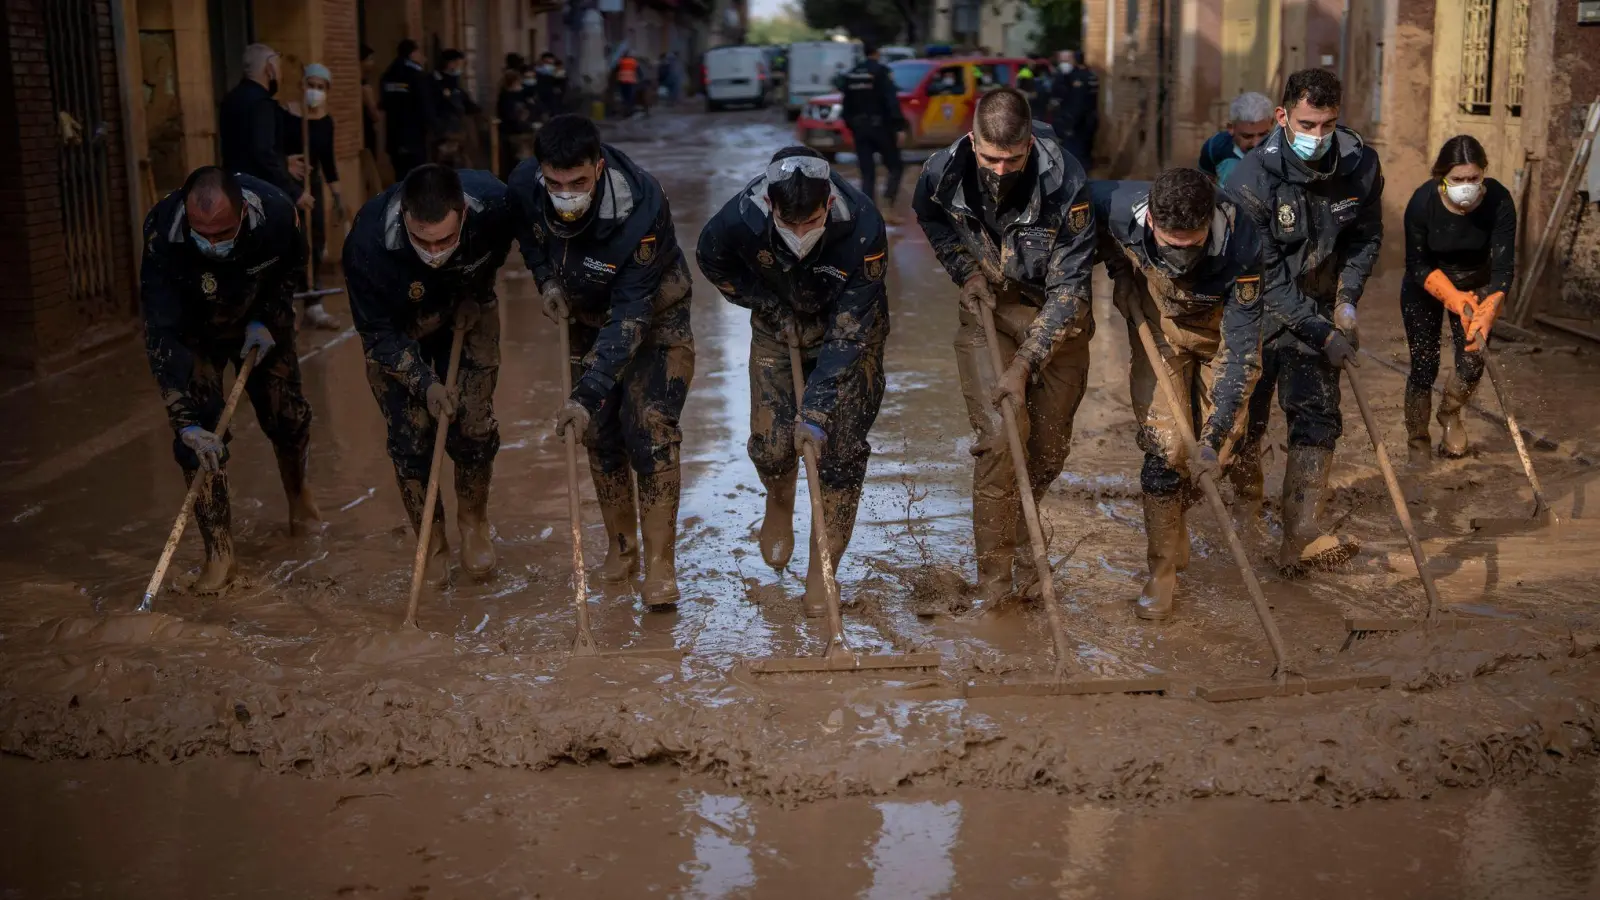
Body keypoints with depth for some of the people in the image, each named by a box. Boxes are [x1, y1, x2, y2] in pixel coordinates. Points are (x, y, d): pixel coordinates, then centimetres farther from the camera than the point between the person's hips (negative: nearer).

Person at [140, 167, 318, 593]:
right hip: (193, 331, -2)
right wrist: (187, 423, -44)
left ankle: (297, 489, 39)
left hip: (259, 322, 2)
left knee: (288, 416, 6)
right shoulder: (162, 235, -38)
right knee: (199, 436, -14)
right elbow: (162, 336, -38)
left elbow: (287, 267, -5)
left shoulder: (275, 211, -32)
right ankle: (219, 554, -5)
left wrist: (267, 320, -16)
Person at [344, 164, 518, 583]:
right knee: (410, 436, -5)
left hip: (467, 315, 2)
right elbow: (377, 334, -25)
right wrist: (425, 384, -31)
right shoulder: (368, 243, -39)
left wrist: (476, 296, -7)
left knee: (474, 426, -3)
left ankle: (473, 520, 25)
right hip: (397, 331, -2)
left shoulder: (494, 203, -33)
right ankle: (431, 545, 16)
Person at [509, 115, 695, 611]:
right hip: (588, 315, 5)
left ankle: (660, 567, -11)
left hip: (654, 316, -5)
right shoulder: (525, 184, -24)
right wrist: (547, 280, -12)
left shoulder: (641, 208, -39)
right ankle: (620, 546, 24)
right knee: (600, 435, 6)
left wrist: (588, 394, -42)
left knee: (650, 432, -16)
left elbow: (631, 316, -37)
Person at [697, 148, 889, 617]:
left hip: (850, 331, -1)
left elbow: (849, 330, -33)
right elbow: (712, 262, -5)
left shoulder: (862, 226, -36)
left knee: (842, 449, -8)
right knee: (770, 443, -5)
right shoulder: (741, 218, -31)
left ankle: (822, 568, 7)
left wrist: (818, 408, -36)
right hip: (779, 326, 2)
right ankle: (779, 503, 31)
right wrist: (769, 306, -10)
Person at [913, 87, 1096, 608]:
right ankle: (993, 579, -7)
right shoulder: (945, 171, -19)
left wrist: (1024, 365, -29)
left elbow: (1068, 287, -24)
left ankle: (1019, 519, 37)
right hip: (987, 308, 0)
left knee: (1051, 443, 6)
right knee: (998, 436, -14)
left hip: (1056, 315, 0)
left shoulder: (1064, 183, -28)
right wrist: (965, 269, -6)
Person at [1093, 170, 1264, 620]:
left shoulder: (1240, 244, -38)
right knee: (1165, 447, -9)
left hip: (1221, 327, 0)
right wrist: (1120, 272, -9)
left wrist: (1216, 434, -37)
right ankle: (1164, 569, 5)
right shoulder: (1122, 208, -35)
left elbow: (1242, 347, -33)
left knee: (1219, 449, 1)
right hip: (1159, 323, 0)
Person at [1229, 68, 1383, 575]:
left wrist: (1346, 300, -5)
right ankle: (1246, 520, 29)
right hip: (1257, 310, -3)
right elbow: (1265, 276, -22)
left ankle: (1300, 538, -12)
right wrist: (1323, 333, -22)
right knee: (1247, 419, 5)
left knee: (1317, 415, -9)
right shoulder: (1252, 179, -24)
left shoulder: (1360, 165, -10)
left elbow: (1366, 237, 8)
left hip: (1318, 308, 3)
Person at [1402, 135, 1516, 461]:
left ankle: (1450, 413, 28)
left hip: (1475, 284, 2)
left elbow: (1503, 265, -26)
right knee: (1424, 365, -2)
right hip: (1425, 288, -2)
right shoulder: (1423, 202, -29)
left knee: (1472, 362, -5)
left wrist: (1485, 316, -39)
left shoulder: (1499, 201, -27)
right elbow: (1418, 265, -19)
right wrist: (1455, 300, -30)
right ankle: (1417, 445, 17)